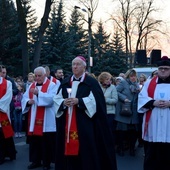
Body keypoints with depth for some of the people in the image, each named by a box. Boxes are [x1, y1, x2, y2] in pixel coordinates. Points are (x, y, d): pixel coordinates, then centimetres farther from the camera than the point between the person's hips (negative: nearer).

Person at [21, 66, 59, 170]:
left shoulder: (51, 85, -4)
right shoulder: (32, 85, 15)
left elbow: (51, 99, -19)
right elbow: (24, 98, 11)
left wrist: (38, 93, -28)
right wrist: (28, 101, -12)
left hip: (46, 121, -5)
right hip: (33, 119, 6)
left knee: (46, 141, -2)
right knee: (34, 140, 9)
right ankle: (36, 161, 22)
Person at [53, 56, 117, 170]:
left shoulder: (91, 82, -1)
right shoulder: (65, 82, 15)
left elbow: (96, 100, -11)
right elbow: (57, 99, 11)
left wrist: (78, 101, -19)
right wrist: (63, 102, -10)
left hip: (84, 123, -5)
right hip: (66, 124, 5)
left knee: (85, 150, -4)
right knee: (68, 150, 7)